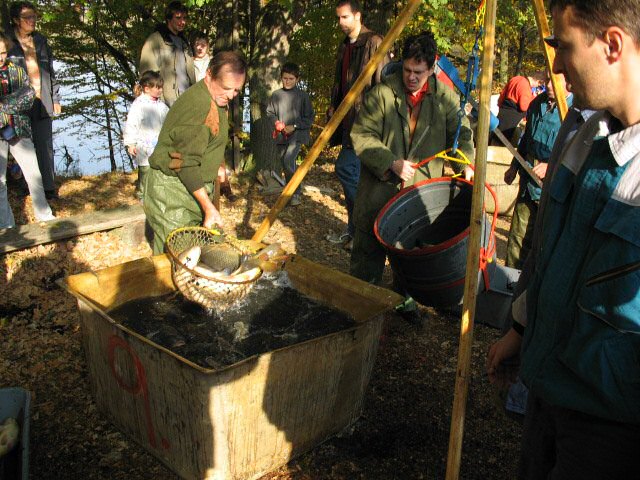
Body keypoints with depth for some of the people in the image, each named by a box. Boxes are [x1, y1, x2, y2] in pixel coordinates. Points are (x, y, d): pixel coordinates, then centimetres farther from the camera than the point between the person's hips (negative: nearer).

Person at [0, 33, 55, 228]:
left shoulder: (17, 71, 4)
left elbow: (29, 101, -6)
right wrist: (17, 100, -18)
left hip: (19, 131, 2)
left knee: (34, 175, 7)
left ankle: (45, 216, 22)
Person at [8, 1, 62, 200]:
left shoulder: (41, 40, 12)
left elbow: (51, 71, 15)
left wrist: (56, 99, 13)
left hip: (42, 102, 3)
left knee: (45, 147, 4)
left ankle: (49, 187, 9)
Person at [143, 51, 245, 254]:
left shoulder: (215, 100, 10)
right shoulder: (199, 106, -23)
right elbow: (186, 165, -25)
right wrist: (209, 207, -23)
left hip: (193, 186, 10)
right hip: (173, 192, -10)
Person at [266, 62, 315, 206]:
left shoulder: (303, 96, -3)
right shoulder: (276, 95, 5)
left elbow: (309, 118, -2)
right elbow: (270, 112, 16)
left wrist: (294, 126, -12)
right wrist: (276, 122, -4)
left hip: (297, 134, -5)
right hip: (281, 136, 5)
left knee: (289, 161, -24)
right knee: (284, 164, 12)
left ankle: (296, 193, -13)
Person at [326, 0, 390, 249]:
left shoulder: (373, 43, -8)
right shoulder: (344, 47, 19)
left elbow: (382, 82, -15)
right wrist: (333, 108, 16)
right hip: (348, 120, 9)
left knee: (345, 168, -15)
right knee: (355, 174, 11)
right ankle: (354, 229, 20)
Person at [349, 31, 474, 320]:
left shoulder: (445, 97, 2)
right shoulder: (382, 93, -7)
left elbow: (461, 135, 5)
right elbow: (361, 136, -8)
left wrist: (466, 167, -12)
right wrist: (392, 163, -18)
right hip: (380, 189, -2)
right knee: (368, 252, 5)